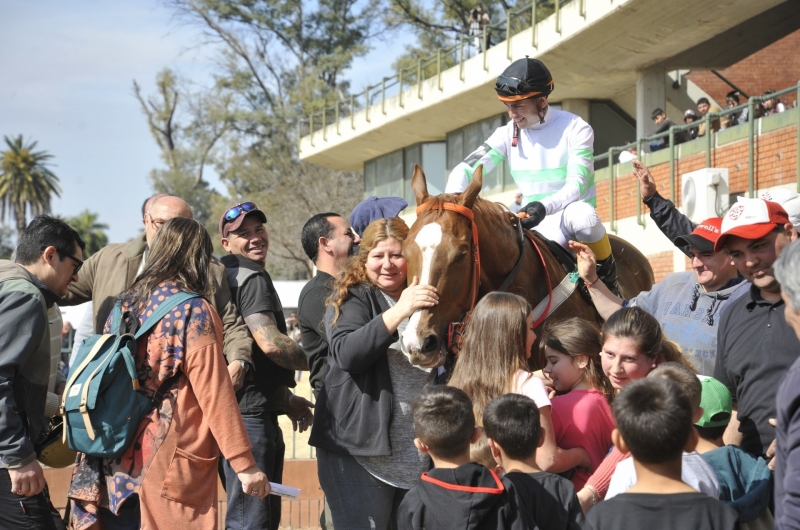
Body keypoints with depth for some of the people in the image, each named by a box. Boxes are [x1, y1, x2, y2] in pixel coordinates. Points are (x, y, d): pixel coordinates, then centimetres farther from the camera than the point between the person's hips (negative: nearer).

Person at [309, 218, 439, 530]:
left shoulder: (427, 299, 14)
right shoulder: (350, 298, -2)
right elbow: (346, 353, -21)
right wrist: (399, 312, -29)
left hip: (419, 453, 5)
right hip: (360, 446, -5)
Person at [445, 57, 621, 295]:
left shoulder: (576, 129, -9)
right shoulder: (508, 134, 2)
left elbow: (577, 185, -18)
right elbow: (465, 170, -4)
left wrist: (545, 206, -39)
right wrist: (453, 197, -28)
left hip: (572, 211, -4)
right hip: (532, 221, 4)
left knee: (581, 216, -39)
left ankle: (609, 281, -18)